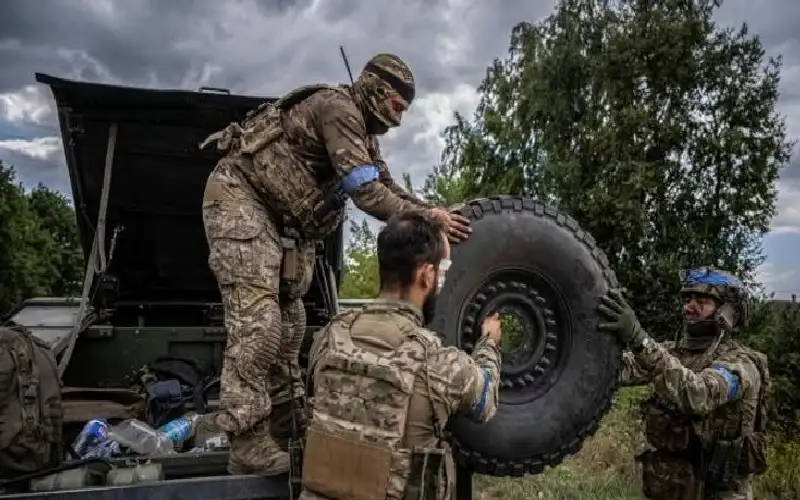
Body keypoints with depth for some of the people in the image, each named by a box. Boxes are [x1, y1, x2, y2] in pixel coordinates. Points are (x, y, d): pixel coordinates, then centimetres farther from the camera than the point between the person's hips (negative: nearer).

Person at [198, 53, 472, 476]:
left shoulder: (364, 134, 14)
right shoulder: (338, 108, -17)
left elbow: (387, 189, 12)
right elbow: (365, 192, -26)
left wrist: (433, 211, 0)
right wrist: (425, 218, -22)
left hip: (278, 216, 11)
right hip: (238, 196, -10)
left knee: (287, 317, 12)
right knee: (257, 318, -18)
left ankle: (283, 420, 23)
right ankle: (249, 444, -13)